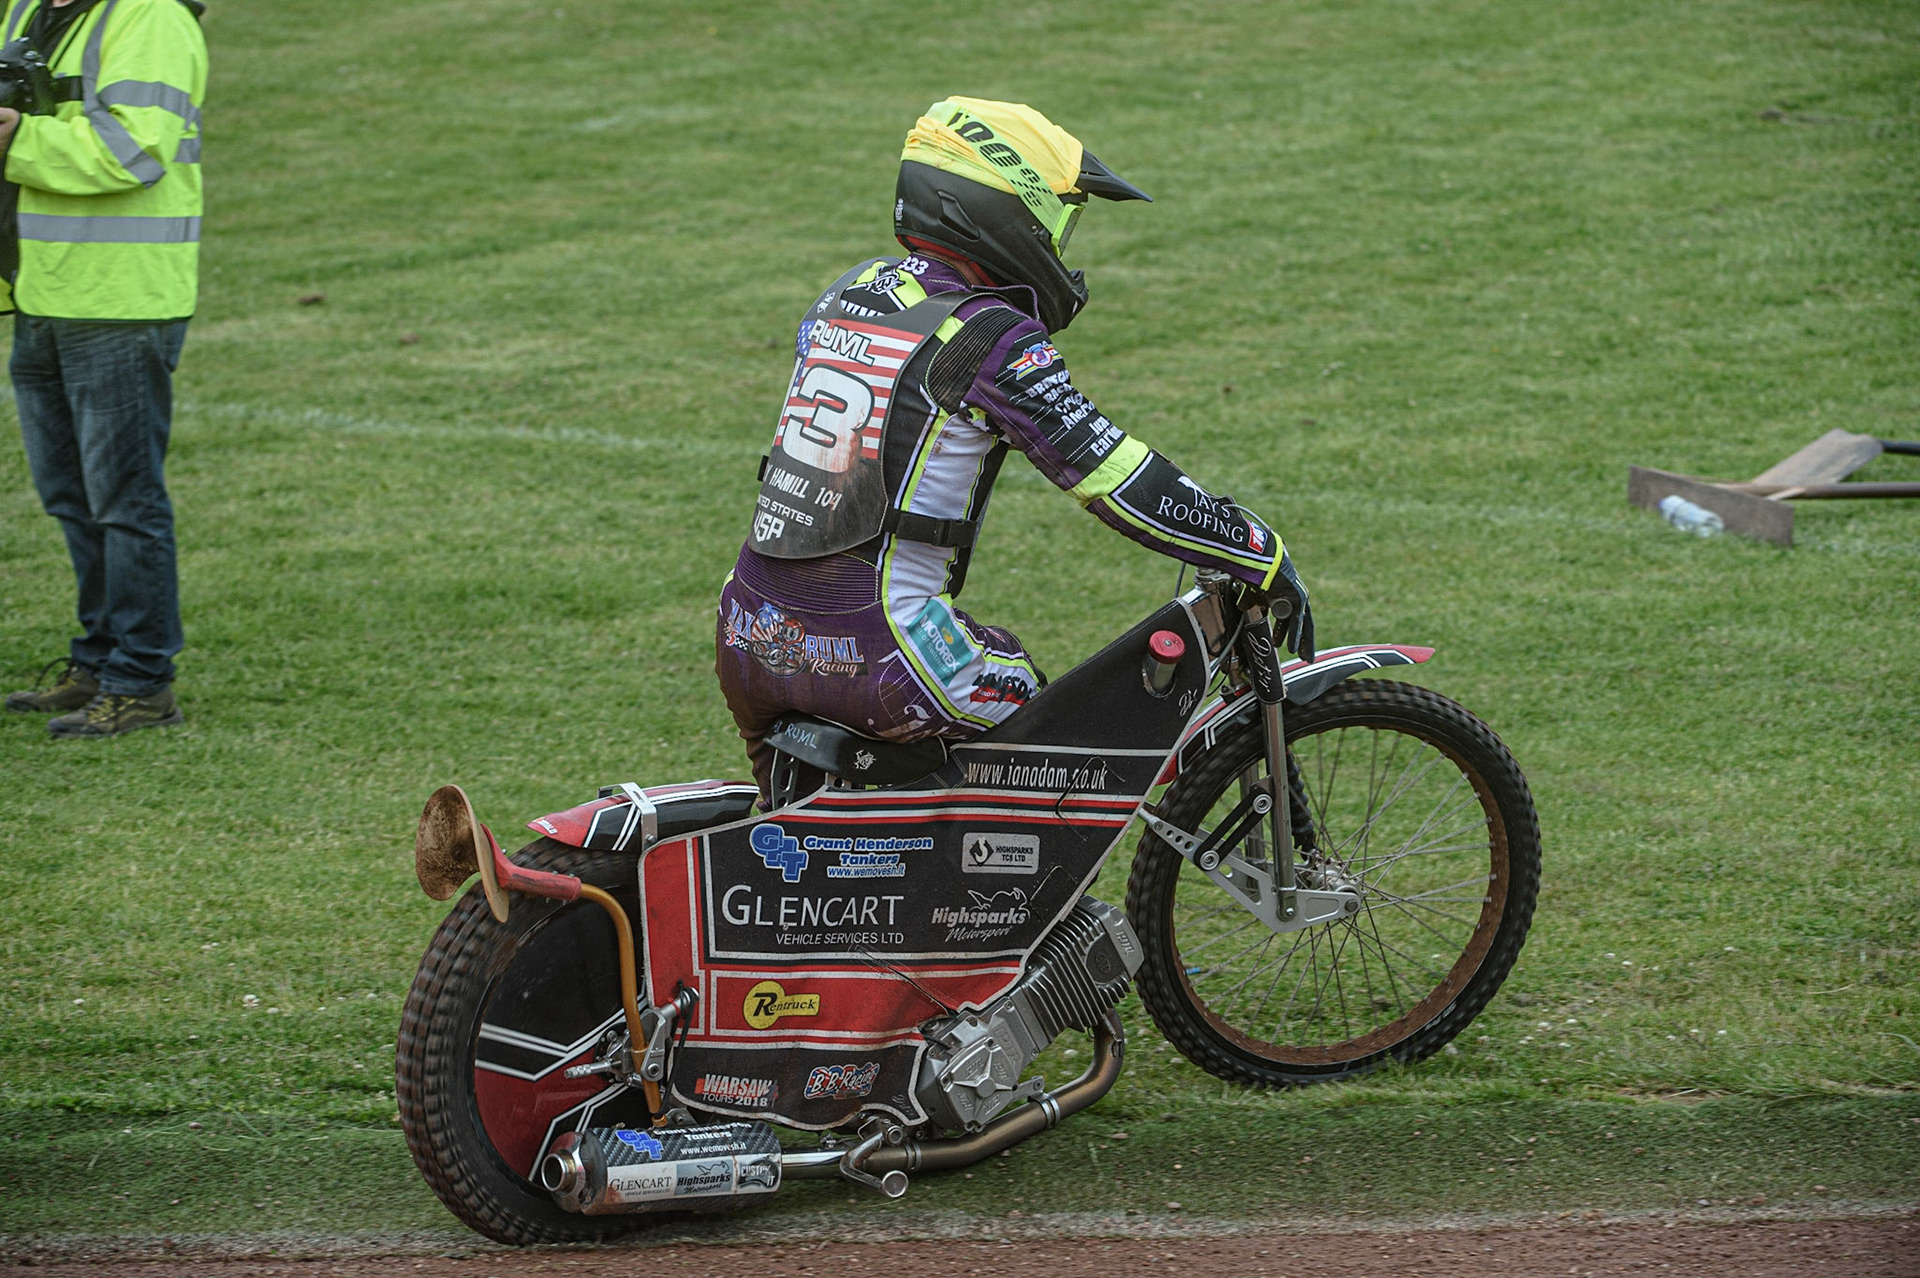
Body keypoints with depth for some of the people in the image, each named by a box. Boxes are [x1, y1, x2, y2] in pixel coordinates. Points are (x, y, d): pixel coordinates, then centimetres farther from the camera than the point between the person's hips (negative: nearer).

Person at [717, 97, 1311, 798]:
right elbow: (1116, 477, -14)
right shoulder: (992, 341, -13)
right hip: (871, 651, -7)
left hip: (745, 640, 8)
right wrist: (1266, 557, -7)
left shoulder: (845, 292, 10)